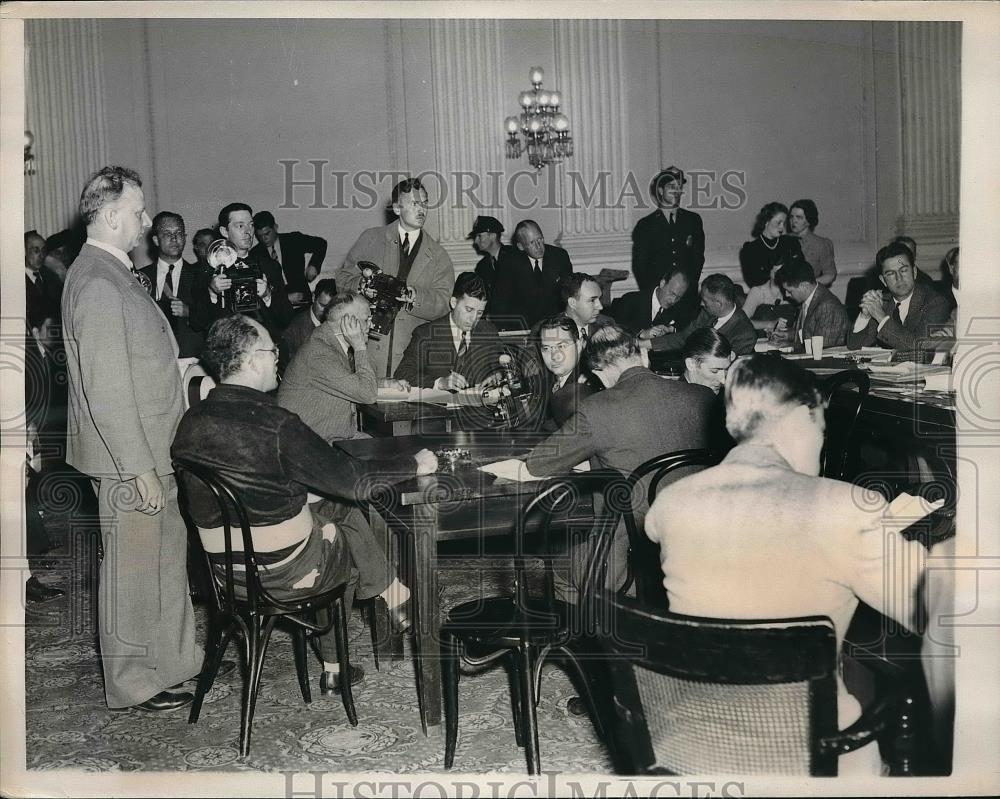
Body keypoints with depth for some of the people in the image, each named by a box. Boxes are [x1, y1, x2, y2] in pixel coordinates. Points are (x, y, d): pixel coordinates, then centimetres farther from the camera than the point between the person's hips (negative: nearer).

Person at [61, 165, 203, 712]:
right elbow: (107, 391, -25)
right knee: (133, 570, 4)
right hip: (129, 461, -10)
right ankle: (133, 685, 19)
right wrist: (141, 469, -23)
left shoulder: (112, 273, 12)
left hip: (150, 451, 10)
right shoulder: (98, 284, -21)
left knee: (166, 556, 20)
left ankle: (173, 658, 36)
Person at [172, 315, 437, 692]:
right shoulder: (275, 424, -24)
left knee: (339, 509, 22)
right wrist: (414, 464, -5)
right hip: (284, 569, -6)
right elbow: (352, 482, -19)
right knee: (344, 540, 23)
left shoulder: (191, 422, -4)